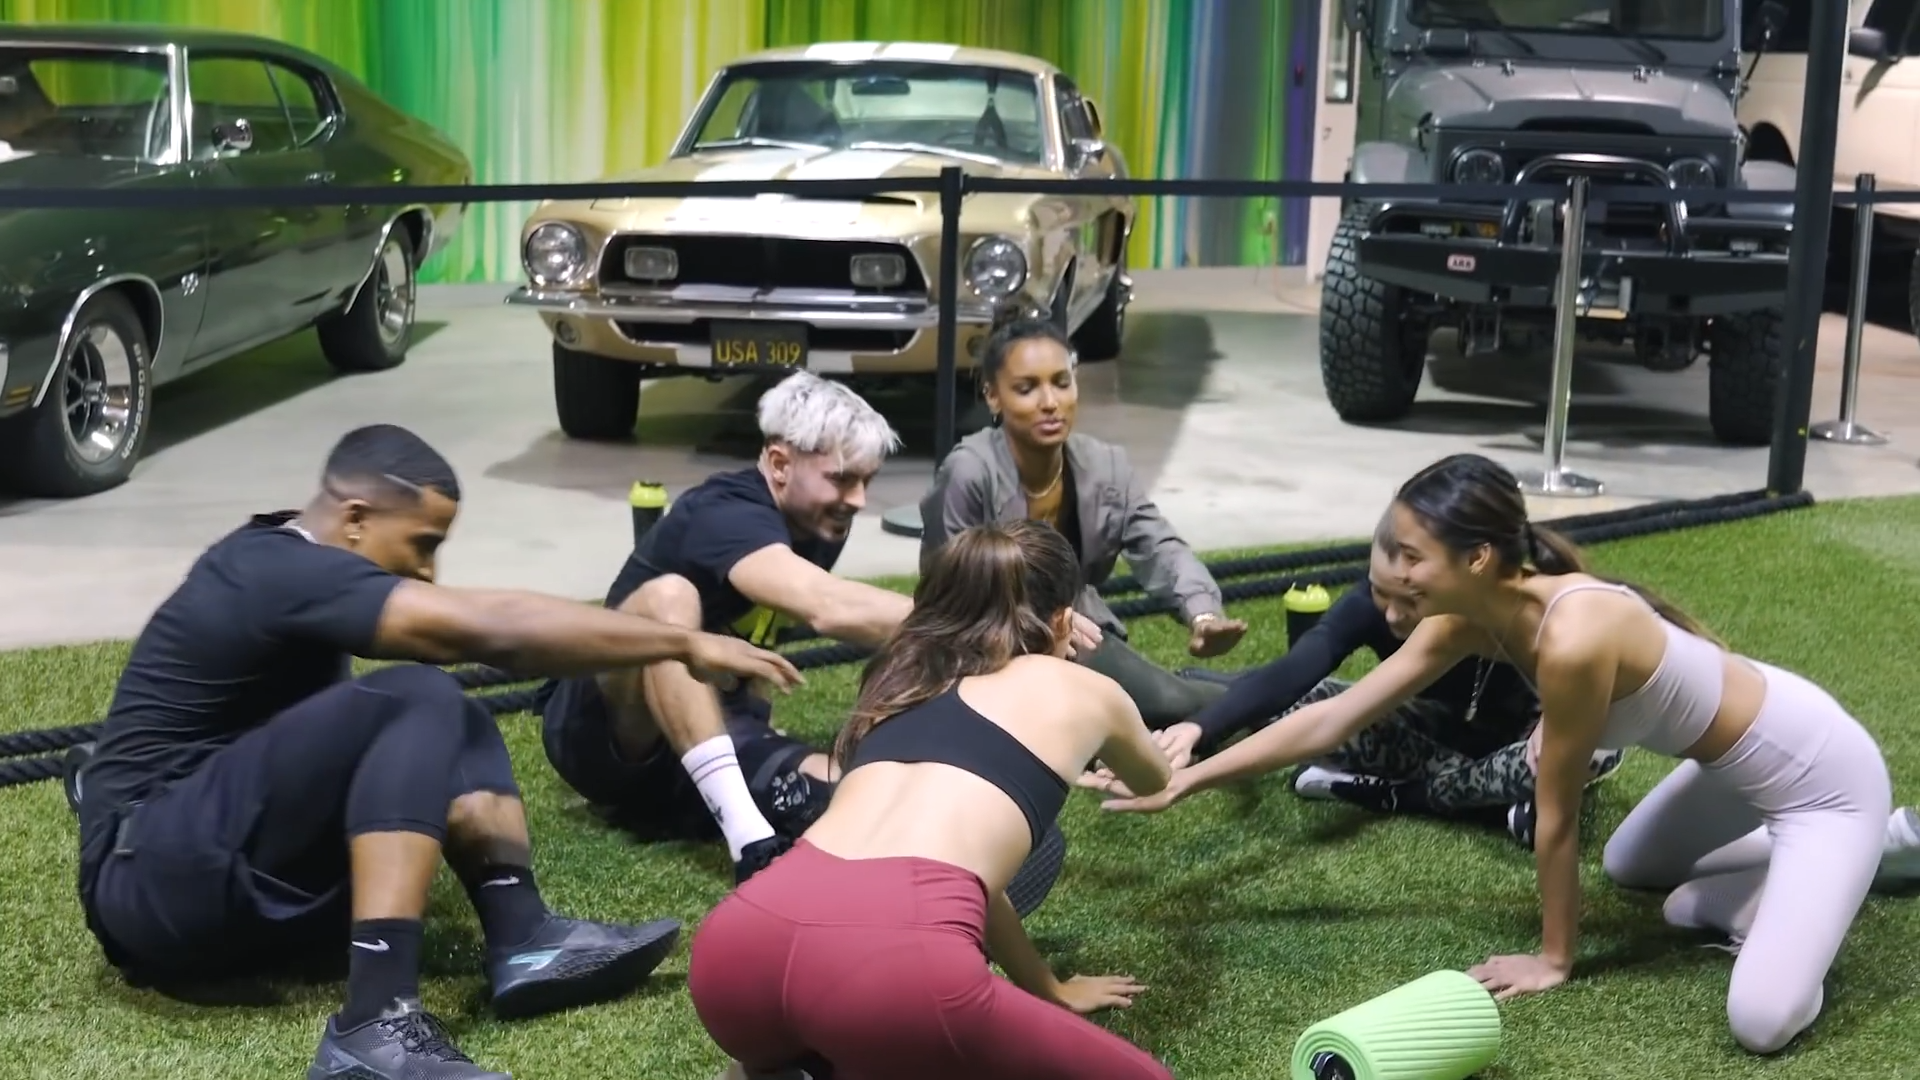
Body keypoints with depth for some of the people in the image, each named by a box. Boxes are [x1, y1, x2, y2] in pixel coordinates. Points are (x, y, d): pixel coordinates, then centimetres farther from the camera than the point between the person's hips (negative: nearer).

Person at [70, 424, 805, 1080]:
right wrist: (686, 645, -18)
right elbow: (496, 630, -23)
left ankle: (524, 940, -13)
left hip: (229, 881, 10)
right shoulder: (285, 574, -16)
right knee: (419, 703, -23)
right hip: (153, 881, -10)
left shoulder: (278, 561, 14)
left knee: (452, 730, 7)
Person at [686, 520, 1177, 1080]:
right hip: (896, 966, -7)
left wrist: (1048, 989, 61)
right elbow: (1153, 780, 51)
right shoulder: (1086, 691, 26)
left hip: (738, 946, 7)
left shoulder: (903, 682, 35)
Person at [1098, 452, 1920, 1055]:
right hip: (1743, 757, 9)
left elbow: (1554, 819, -21)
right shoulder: (1473, 617, -10)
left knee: (1759, 1023, -20)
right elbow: (1331, 719, -4)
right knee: (1628, 869, 31)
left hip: (1823, 778, -9)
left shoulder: (1572, 640, -36)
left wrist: (1554, 959, -7)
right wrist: (1185, 781, -3)